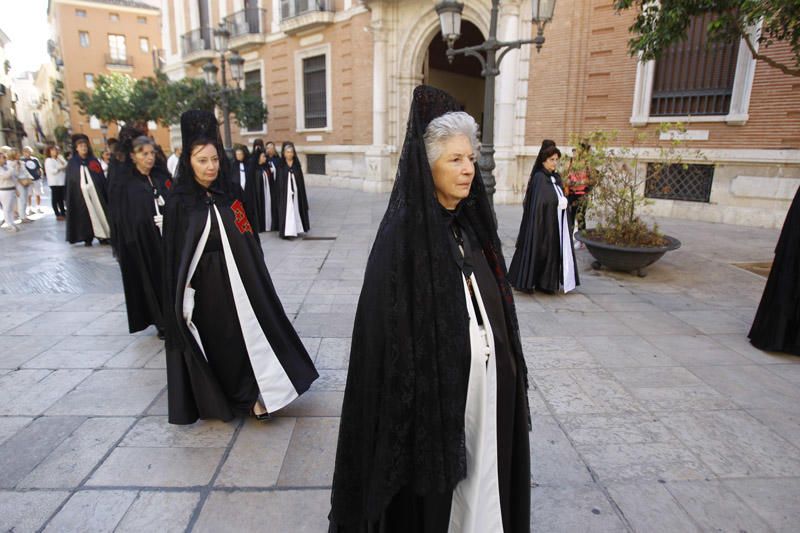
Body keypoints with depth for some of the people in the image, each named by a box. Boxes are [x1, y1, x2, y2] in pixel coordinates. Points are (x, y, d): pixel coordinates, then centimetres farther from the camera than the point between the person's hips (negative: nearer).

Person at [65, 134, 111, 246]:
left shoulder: (94, 161, 8)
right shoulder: (72, 163, 6)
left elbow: (102, 178, 5)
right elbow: (69, 182, 6)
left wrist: (104, 191, -3)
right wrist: (71, 197, 0)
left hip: (95, 192, 1)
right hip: (80, 194, -1)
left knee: (99, 212, -1)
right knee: (85, 215, -2)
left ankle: (103, 235, 4)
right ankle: (87, 238, 4)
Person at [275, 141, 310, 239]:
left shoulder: (297, 164, 7)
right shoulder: (281, 165, 1)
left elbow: (301, 179, 7)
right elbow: (278, 181, -1)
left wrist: (301, 192, 2)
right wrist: (279, 192, -8)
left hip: (295, 191, 3)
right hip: (285, 192, -3)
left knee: (296, 209, 6)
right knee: (286, 210, -7)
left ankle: (296, 229, 14)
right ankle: (287, 231, -10)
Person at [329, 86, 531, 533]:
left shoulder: (473, 223, 4)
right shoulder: (403, 234, -17)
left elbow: (493, 304, 10)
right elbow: (390, 324, -17)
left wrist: (507, 363, 11)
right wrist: (410, 400, -17)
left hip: (486, 380, 6)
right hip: (433, 383, -6)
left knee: (481, 470, 21)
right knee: (432, 486, 14)